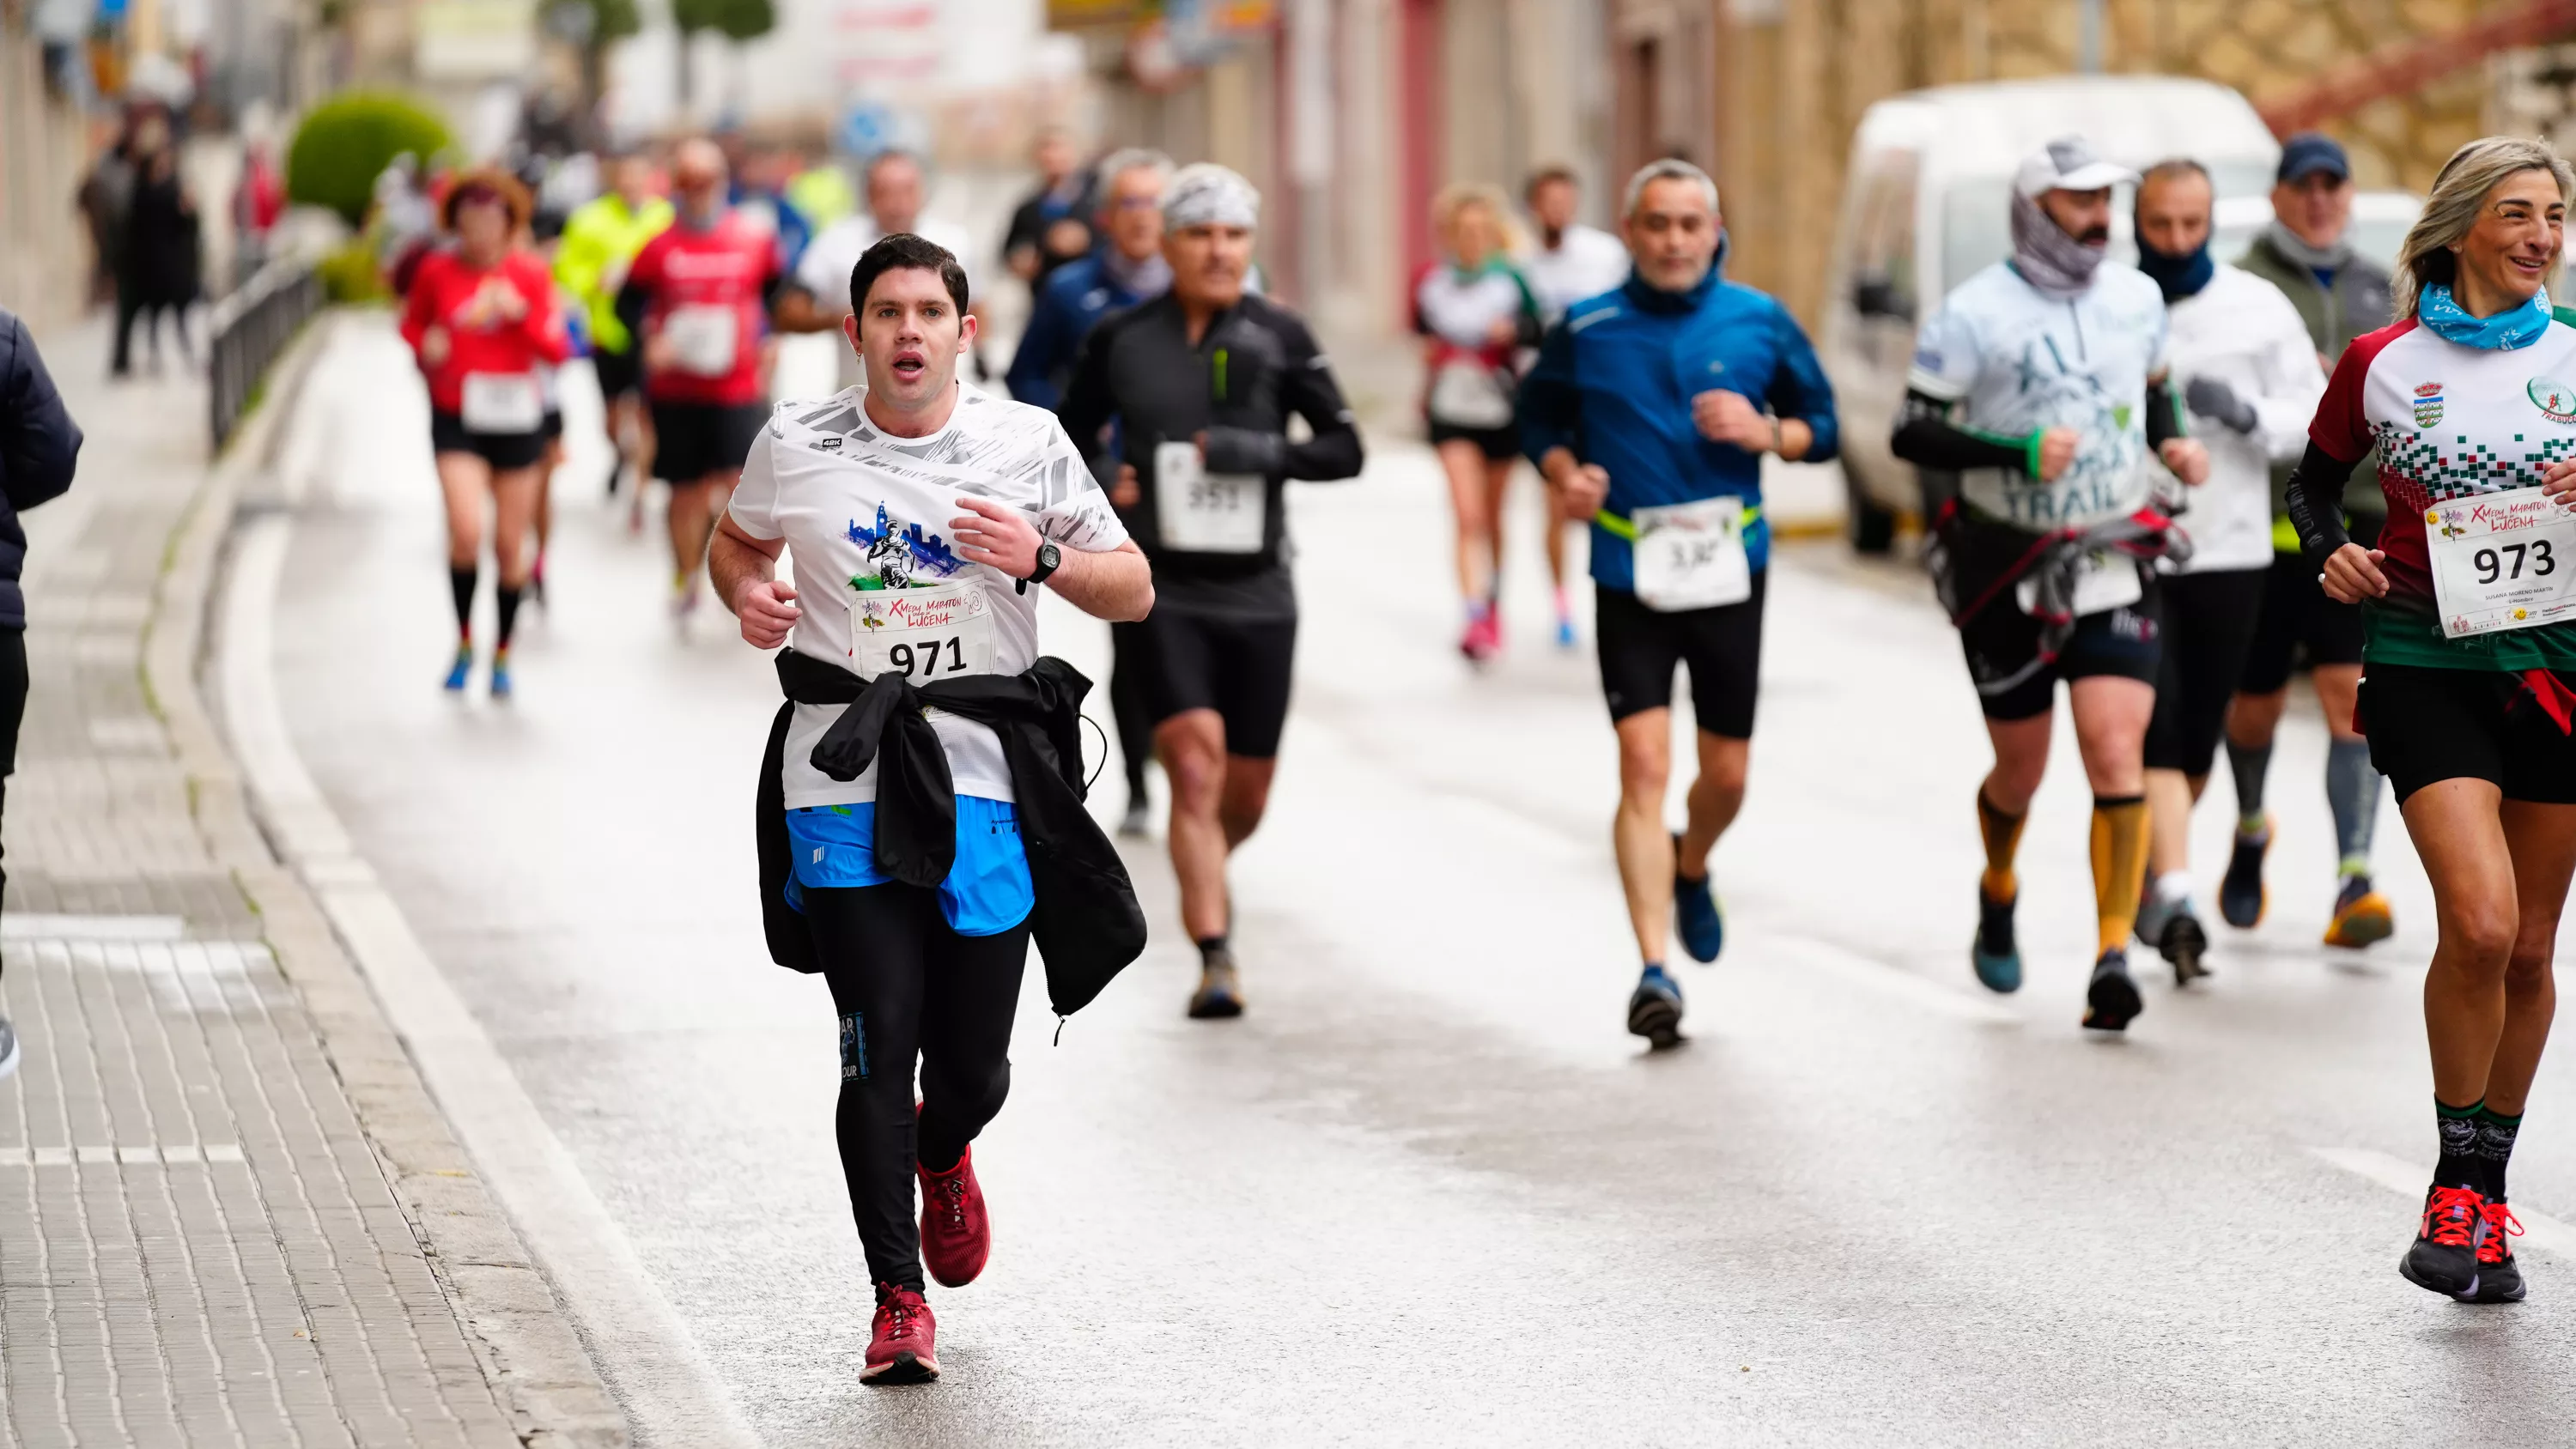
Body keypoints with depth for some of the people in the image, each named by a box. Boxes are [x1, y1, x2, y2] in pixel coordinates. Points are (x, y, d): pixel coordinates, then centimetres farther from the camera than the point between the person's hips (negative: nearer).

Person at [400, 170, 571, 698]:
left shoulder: (530, 273, -2)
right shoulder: (436, 271, -1)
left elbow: (557, 350, -4)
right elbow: (412, 324, 16)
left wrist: (521, 314, -20)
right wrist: (426, 348, -6)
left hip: (516, 417, 1)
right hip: (456, 418, -1)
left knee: (510, 545, 6)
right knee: (466, 531, -18)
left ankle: (503, 655, 24)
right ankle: (464, 643, 4)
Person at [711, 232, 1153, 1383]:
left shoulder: (1027, 445, 2)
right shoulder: (796, 446, 4)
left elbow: (1135, 591, 6)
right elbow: (738, 540, 23)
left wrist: (1041, 559, -13)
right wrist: (748, 594, 1)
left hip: (987, 782, 1)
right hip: (843, 782, 0)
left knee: (972, 1063, 5)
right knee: (878, 1045, -9)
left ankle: (944, 1153, 43)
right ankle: (897, 1301, 2)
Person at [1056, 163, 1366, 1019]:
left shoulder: (1278, 337, 0)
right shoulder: (1120, 340, 1)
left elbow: (1344, 449, -3)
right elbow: (1069, 438, 15)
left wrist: (1256, 453, -17)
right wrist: (1096, 486, -6)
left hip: (1256, 594, 2)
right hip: (1159, 592, -2)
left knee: (1246, 797, 9)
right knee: (1196, 763, -19)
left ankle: (1201, 876, 43)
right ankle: (1216, 961, -20)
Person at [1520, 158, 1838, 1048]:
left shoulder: (1760, 323, 2)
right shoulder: (1586, 332, 0)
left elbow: (1823, 424, 10)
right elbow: (1537, 415, 14)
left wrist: (1767, 432, -11)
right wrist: (1563, 472, -7)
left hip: (1731, 573, 2)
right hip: (1630, 576, -2)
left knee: (1726, 776, 10)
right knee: (1643, 764, -14)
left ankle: (1690, 869, 45)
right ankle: (1654, 968, -15)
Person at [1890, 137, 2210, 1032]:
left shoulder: (2137, 298, 6)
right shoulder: (1974, 313, -10)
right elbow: (1913, 434, -10)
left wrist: (2173, 443, 2)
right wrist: (2018, 451, -23)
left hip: (2114, 565, 2)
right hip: (2009, 574, -2)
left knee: (2118, 757, -14)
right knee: (2021, 770, 10)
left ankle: (2113, 959, -15)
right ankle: (1998, 892, 43)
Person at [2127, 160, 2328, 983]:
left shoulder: (2258, 308, 3)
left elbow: (2313, 413, 3)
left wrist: (2247, 414, -15)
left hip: (2230, 552, 2)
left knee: (2199, 733, 8)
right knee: (2156, 727, -12)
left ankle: (2146, 875, 27)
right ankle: (2172, 897, -18)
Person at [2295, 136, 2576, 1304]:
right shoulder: (2381, 362, 1)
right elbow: (2316, 480, 16)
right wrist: (2330, 552, -3)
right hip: (2428, 666, -2)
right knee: (2478, 923, -20)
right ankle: (2455, 1183, -3)